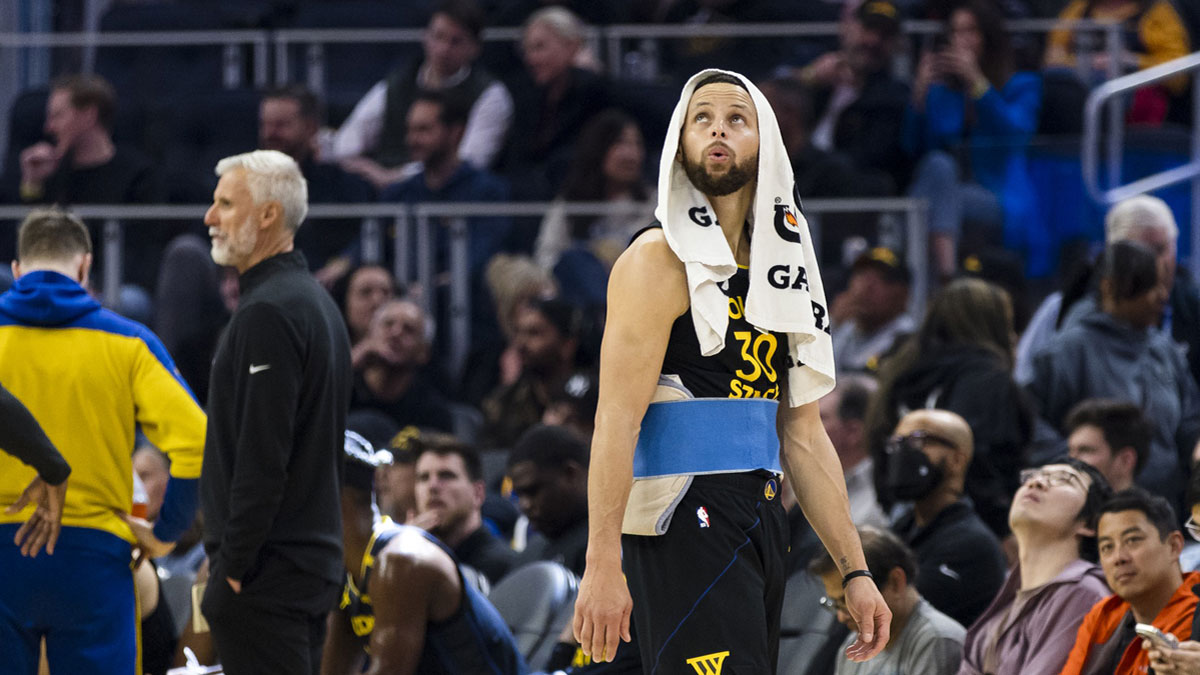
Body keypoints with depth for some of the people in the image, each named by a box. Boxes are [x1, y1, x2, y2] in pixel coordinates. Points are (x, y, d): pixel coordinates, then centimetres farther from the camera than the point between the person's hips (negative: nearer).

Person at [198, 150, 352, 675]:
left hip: (266, 573, -10)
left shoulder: (268, 312, -15)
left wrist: (234, 565, -17)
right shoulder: (315, 300, 17)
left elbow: (262, 458, -21)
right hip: (315, 562, 10)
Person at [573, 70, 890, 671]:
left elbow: (804, 436, 20)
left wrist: (854, 571, 15)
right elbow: (617, 419, -14)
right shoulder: (661, 261, -6)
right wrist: (602, 566, -23)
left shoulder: (782, 269, 18)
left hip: (760, 524, 8)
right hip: (686, 525, -8)